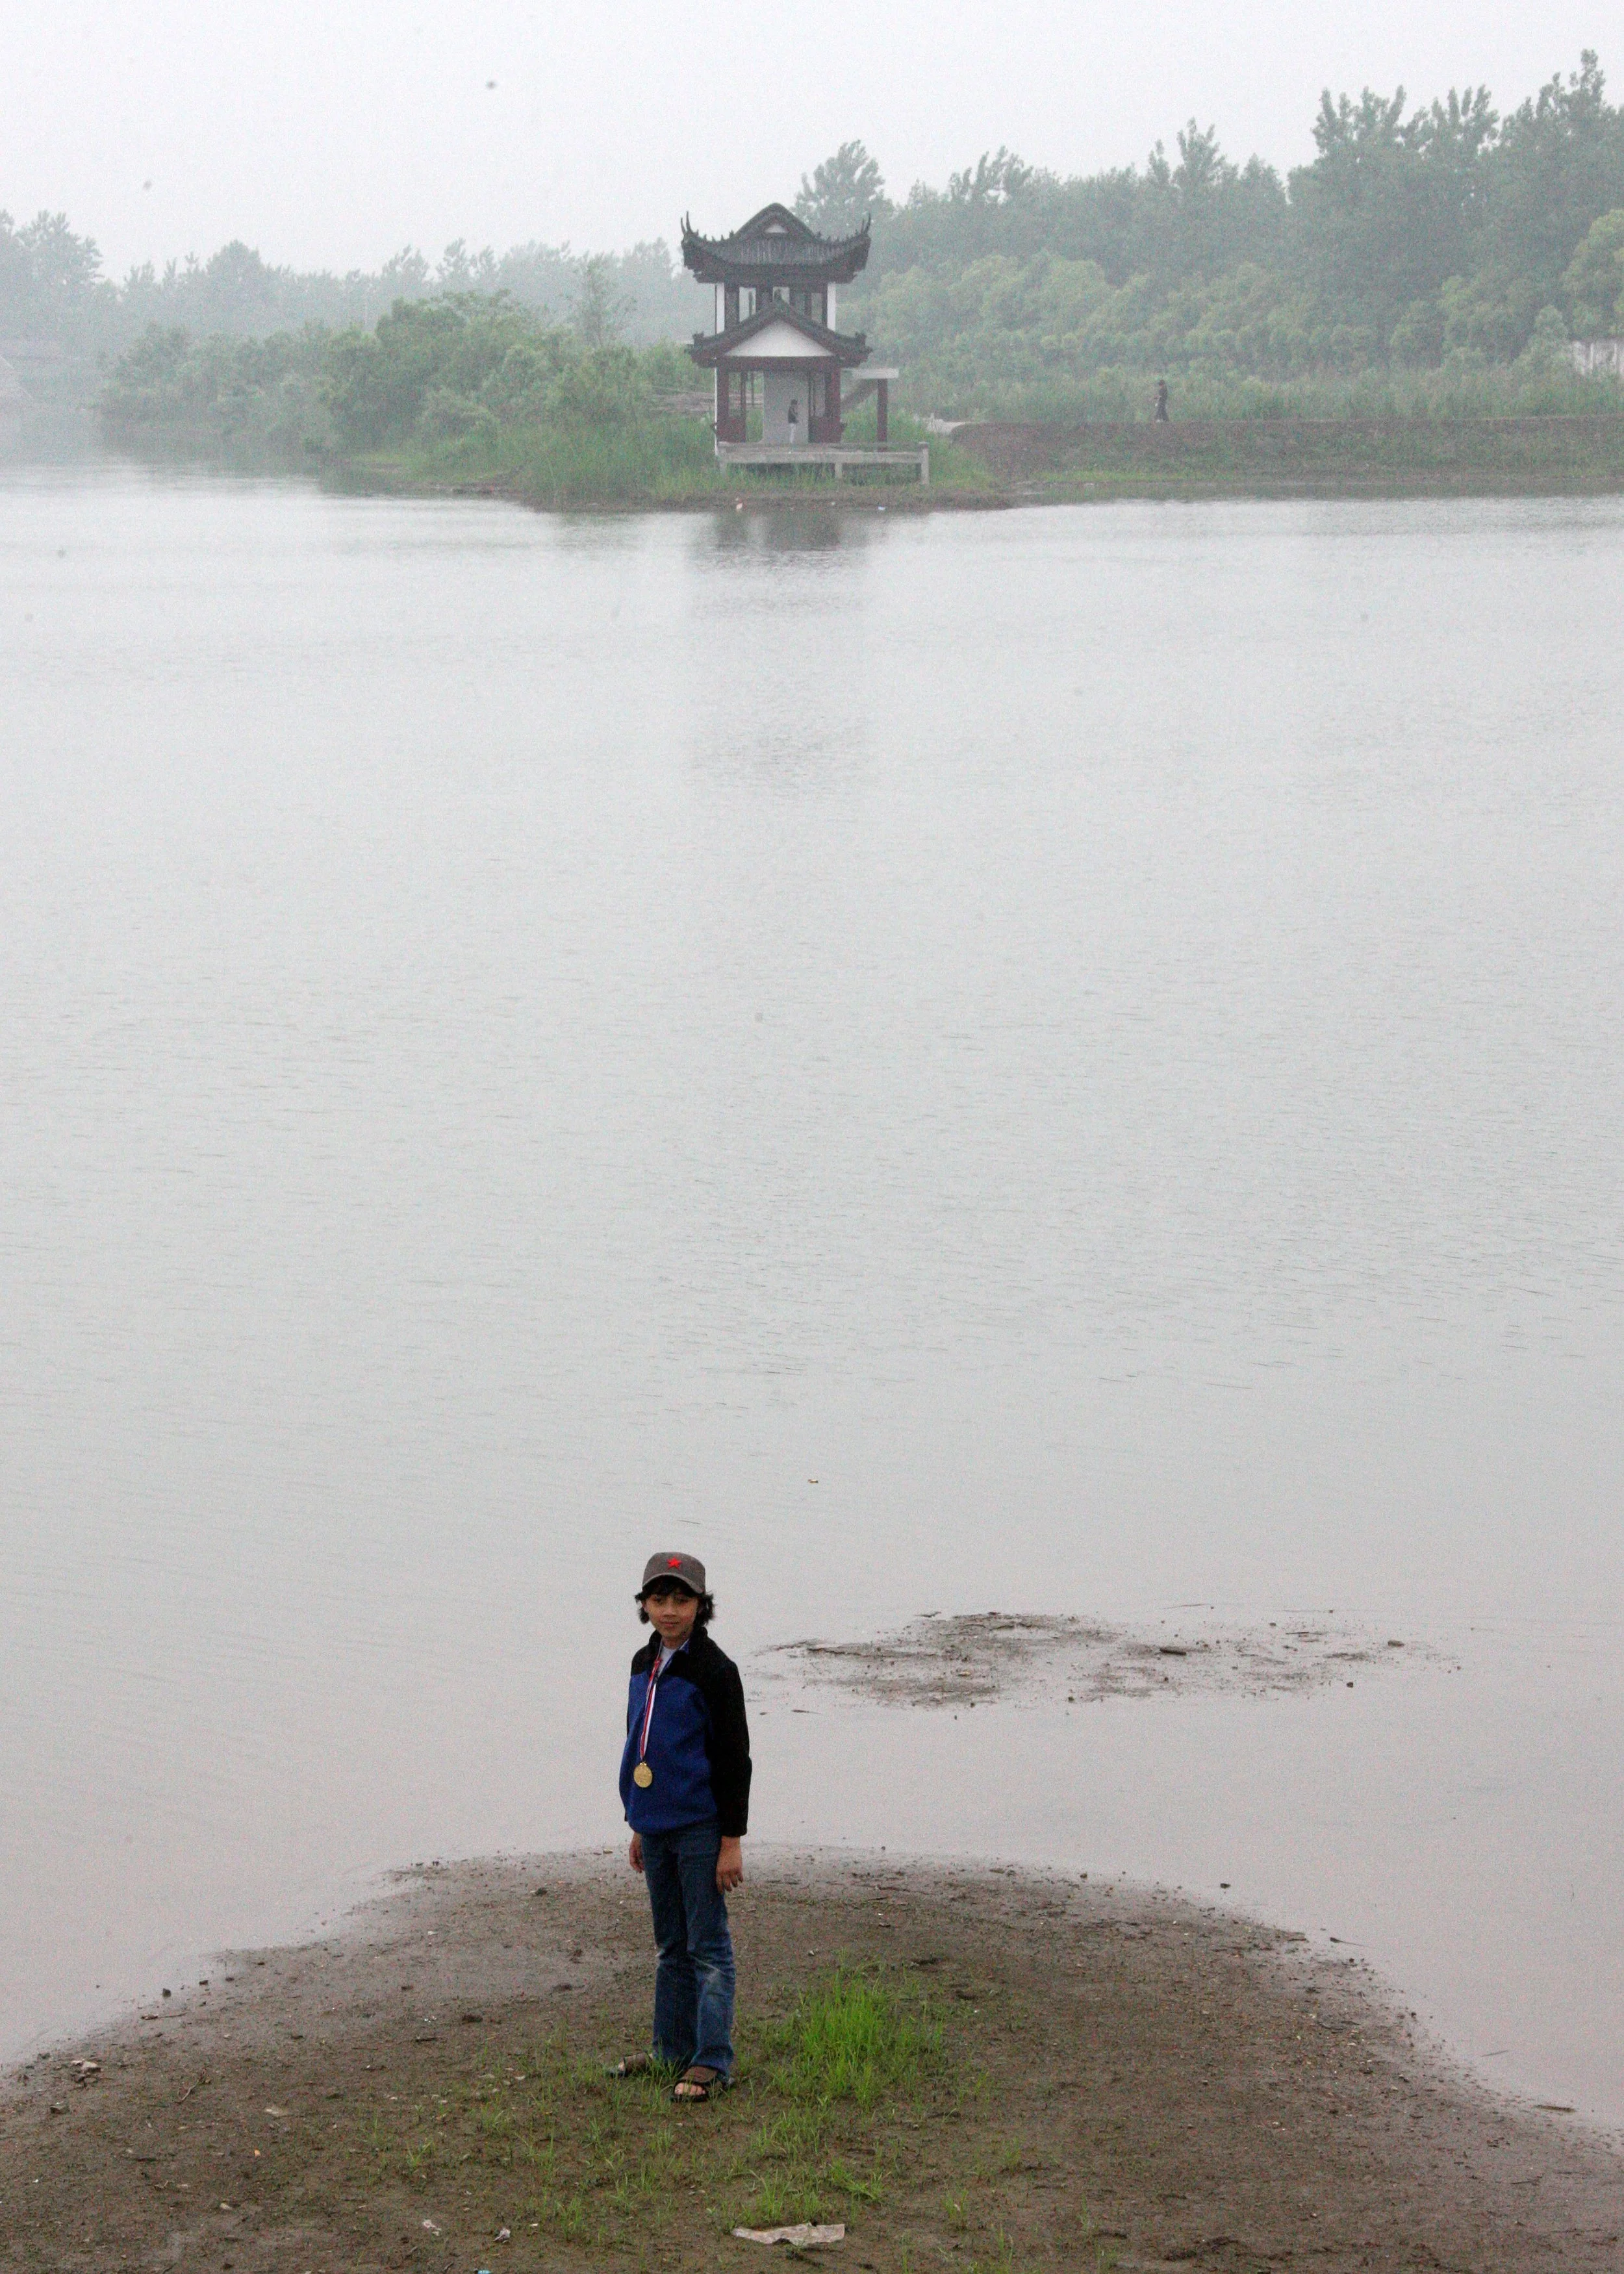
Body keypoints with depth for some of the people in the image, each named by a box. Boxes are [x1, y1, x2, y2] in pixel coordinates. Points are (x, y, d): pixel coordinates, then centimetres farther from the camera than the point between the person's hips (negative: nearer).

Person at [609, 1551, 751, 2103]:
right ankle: (672, 2051, 24)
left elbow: (734, 1760, -11)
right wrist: (637, 1826, 21)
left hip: (700, 1828, -7)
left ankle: (712, 2063, 0)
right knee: (671, 1946, 15)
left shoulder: (714, 1670, -11)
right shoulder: (644, 1664, 11)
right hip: (656, 1826, 7)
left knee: (708, 1948, -3)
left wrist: (732, 1840, -13)